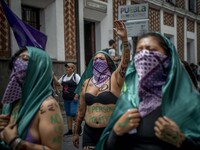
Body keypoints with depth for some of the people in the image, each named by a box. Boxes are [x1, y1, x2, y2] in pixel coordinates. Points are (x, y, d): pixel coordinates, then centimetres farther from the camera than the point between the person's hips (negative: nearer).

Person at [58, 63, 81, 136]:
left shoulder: (76, 76, -7)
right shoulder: (64, 76, 13)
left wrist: (76, 95, -19)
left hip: (73, 99, -7)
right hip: (66, 99, 7)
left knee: (73, 113, -14)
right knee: (68, 114, 10)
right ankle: (70, 130, 16)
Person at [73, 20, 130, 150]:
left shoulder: (114, 78, -4)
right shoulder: (87, 82, 7)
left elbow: (125, 62, -22)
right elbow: (81, 110, 13)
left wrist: (124, 39, -34)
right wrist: (76, 132, 17)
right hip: (90, 132, 3)